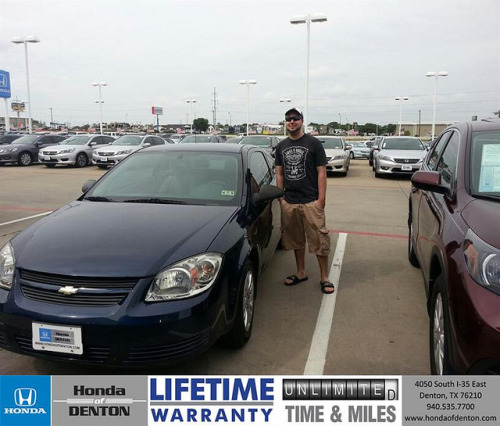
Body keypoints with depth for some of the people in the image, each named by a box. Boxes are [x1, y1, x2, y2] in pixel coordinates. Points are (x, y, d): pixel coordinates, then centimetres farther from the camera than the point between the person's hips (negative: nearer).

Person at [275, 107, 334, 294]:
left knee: (319, 240, -3)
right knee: (296, 240, 13)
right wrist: (281, 197, 7)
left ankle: (324, 278, 8)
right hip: (289, 202, 5)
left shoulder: (313, 143, -2)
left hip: (311, 201, -4)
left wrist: (321, 199, -10)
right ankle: (301, 273, 28)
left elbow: (321, 172, -4)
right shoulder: (281, 146, 12)